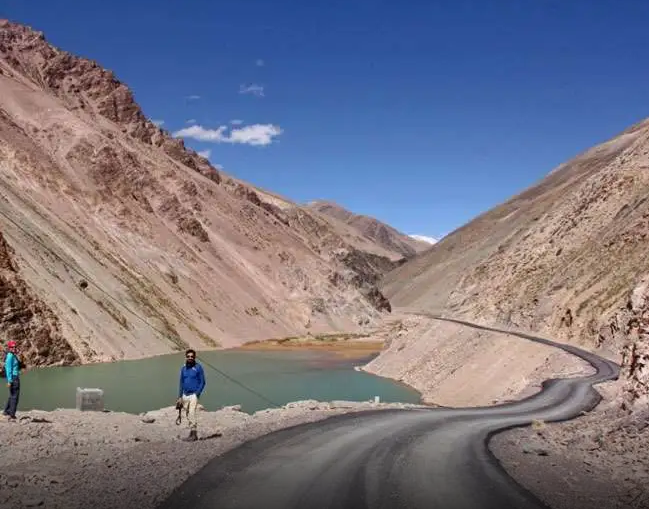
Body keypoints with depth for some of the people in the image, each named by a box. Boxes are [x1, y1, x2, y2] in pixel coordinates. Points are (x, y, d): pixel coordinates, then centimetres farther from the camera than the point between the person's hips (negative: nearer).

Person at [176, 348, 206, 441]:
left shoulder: (198, 367, -7)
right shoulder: (183, 368, 8)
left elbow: (202, 382, -6)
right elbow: (181, 383, 15)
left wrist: (197, 394, -15)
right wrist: (180, 397, 11)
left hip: (194, 394, -6)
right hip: (185, 395, 6)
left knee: (192, 414, -15)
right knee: (188, 415, 10)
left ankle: (193, 434, -10)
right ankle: (194, 434, 19)